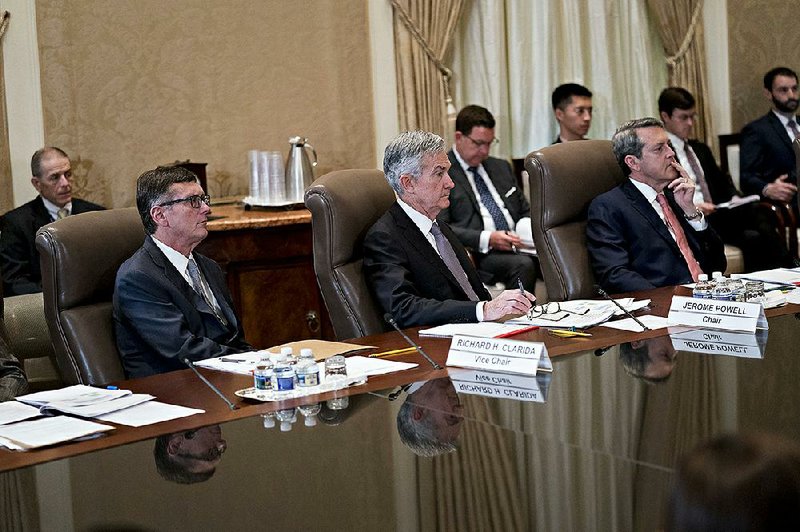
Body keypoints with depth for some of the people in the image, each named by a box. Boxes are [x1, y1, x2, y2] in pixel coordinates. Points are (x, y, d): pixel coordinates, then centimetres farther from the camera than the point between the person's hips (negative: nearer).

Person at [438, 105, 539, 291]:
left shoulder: (501, 167, 24)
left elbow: (525, 210, 28)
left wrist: (527, 230, 4)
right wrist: (486, 239, -20)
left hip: (517, 247, 6)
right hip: (478, 254, -6)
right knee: (523, 265, -35)